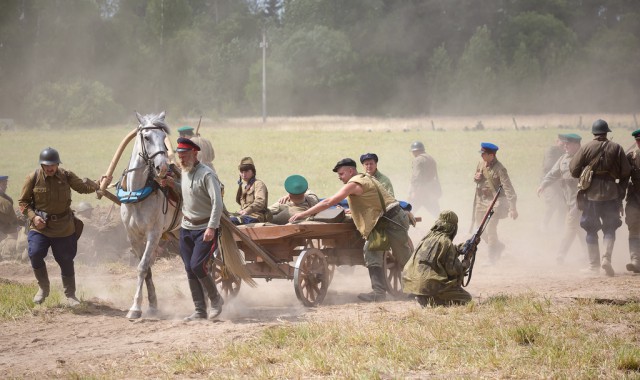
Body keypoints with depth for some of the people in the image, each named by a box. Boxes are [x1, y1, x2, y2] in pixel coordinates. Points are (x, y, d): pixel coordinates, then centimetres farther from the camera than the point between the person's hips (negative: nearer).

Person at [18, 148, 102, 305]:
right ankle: (43, 288, 9)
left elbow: (83, 187, 2)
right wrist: (33, 216, -15)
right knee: (35, 254, -16)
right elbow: (23, 201, 0)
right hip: (40, 226, -1)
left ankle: (70, 294, 24)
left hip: (63, 227, 1)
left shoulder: (66, 176, -5)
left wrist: (98, 185, -17)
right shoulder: (33, 179, -8)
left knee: (66, 260, 6)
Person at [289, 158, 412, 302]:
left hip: (393, 220, -9)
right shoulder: (365, 178, 14)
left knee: (404, 258, 0)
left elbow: (329, 202, -18)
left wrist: (304, 214, -16)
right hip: (382, 222, 9)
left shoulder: (354, 184, -14)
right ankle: (379, 292, 1)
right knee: (372, 254, 4)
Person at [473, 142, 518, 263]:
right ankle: (498, 246, 34)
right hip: (481, 200, 8)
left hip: (494, 201, -8)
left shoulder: (499, 169, -21)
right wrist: (476, 178, -8)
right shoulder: (481, 164, 2)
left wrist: (512, 208, -32)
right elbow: (476, 178, 19)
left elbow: (508, 189, -25)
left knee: (490, 228, -13)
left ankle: (492, 258, 1)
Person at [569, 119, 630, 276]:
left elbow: (574, 170, -5)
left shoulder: (586, 148, -4)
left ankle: (593, 264, 9)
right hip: (611, 193, 0)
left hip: (591, 193, 0)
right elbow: (626, 172, 0)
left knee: (591, 229, 9)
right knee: (610, 228, 10)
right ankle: (607, 258, -10)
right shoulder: (616, 148, -1)